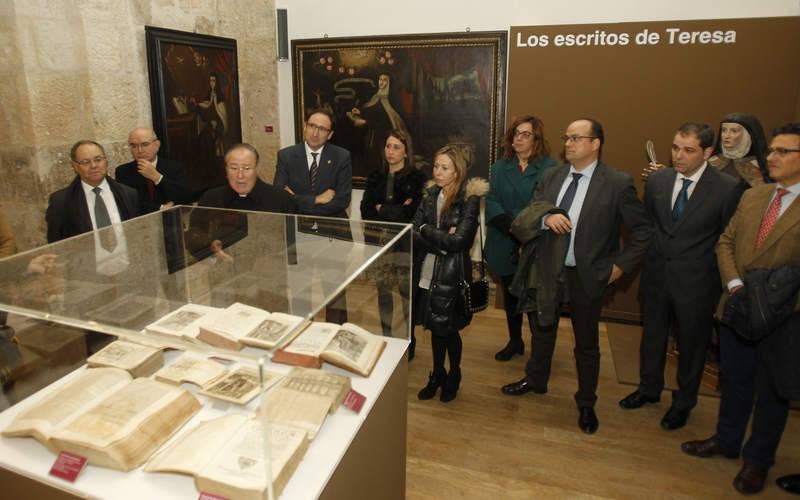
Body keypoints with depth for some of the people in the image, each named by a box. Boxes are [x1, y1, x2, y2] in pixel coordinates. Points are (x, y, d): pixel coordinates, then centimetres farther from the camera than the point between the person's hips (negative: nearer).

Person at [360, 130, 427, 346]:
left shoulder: (417, 177, -3)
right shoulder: (375, 176, 10)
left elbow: (414, 211, -14)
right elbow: (366, 209, 1)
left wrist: (382, 209, -7)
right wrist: (397, 211, -13)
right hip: (380, 241, 4)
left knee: (407, 290, 2)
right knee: (383, 289, 8)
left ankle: (409, 339, 17)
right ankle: (386, 336, 23)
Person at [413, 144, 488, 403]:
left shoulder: (470, 199, -11)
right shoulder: (430, 196, 4)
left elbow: (459, 240, -20)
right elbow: (414, 234, -4)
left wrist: (426, 231, -10)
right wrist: (441, 241, -17)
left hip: (452, 276, -4)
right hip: (427, 273, 4)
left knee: (448, 330, 10)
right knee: (435, 327, 16)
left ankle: (453, 377, 36)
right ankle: (437, 375, 37)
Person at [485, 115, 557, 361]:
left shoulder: (549, 167, -6)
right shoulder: (500, 167, 7)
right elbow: (492, 203, -2)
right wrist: (514, 228, -17)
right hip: (506, 246, 4)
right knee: (510, 295, 17)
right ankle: (515, 341, 34)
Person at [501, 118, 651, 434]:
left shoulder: (617, 183, -12)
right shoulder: (550, 177, 1)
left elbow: (643, 230, -6)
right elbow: (526, 216, -3)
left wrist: (620, 265, -9)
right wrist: (546, 216, -23)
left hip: (587, 276, -4)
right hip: (547, 270, 4)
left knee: (587, 342, 12)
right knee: (542, 329, 22)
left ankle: (586, 404, 34)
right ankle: (536, 381, 46)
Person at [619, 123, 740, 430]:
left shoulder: (727, 188, -15)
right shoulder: (657, 180, -3)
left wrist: (722, 282, -5)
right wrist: (649, 258, 5)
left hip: (696, 281, -3)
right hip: (656, 275, 4)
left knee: (691, 343, 15)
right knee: (652, 335, 20)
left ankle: (684, 402, 38)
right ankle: (649, 388, 43)